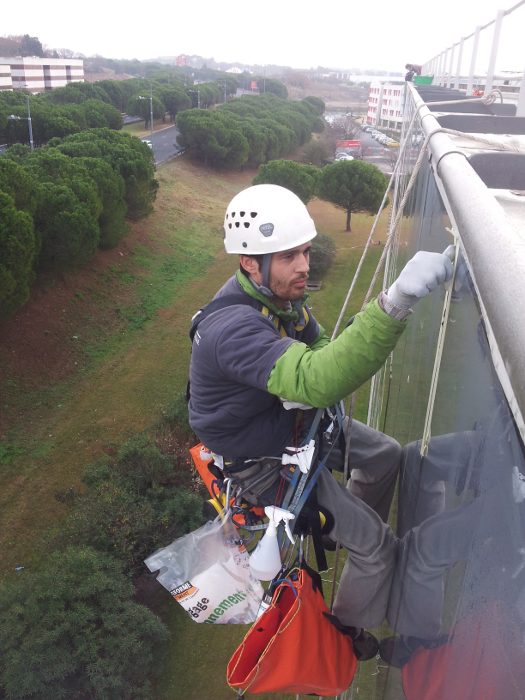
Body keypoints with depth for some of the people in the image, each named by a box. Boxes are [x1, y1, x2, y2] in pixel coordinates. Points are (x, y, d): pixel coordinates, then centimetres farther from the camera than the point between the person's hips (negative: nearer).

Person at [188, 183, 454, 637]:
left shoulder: (282, 292, -11)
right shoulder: (233, 327, -39)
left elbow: (318, 347, 5)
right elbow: (315, 380, -54)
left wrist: (313, 394, -19)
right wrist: (396, 301, -63)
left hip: (293, 418, 8)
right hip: (265, 462, -8)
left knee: (386, 454, 22)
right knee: (379, 548, -2)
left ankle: (354, 533, 47)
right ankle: (352, 631, 27)